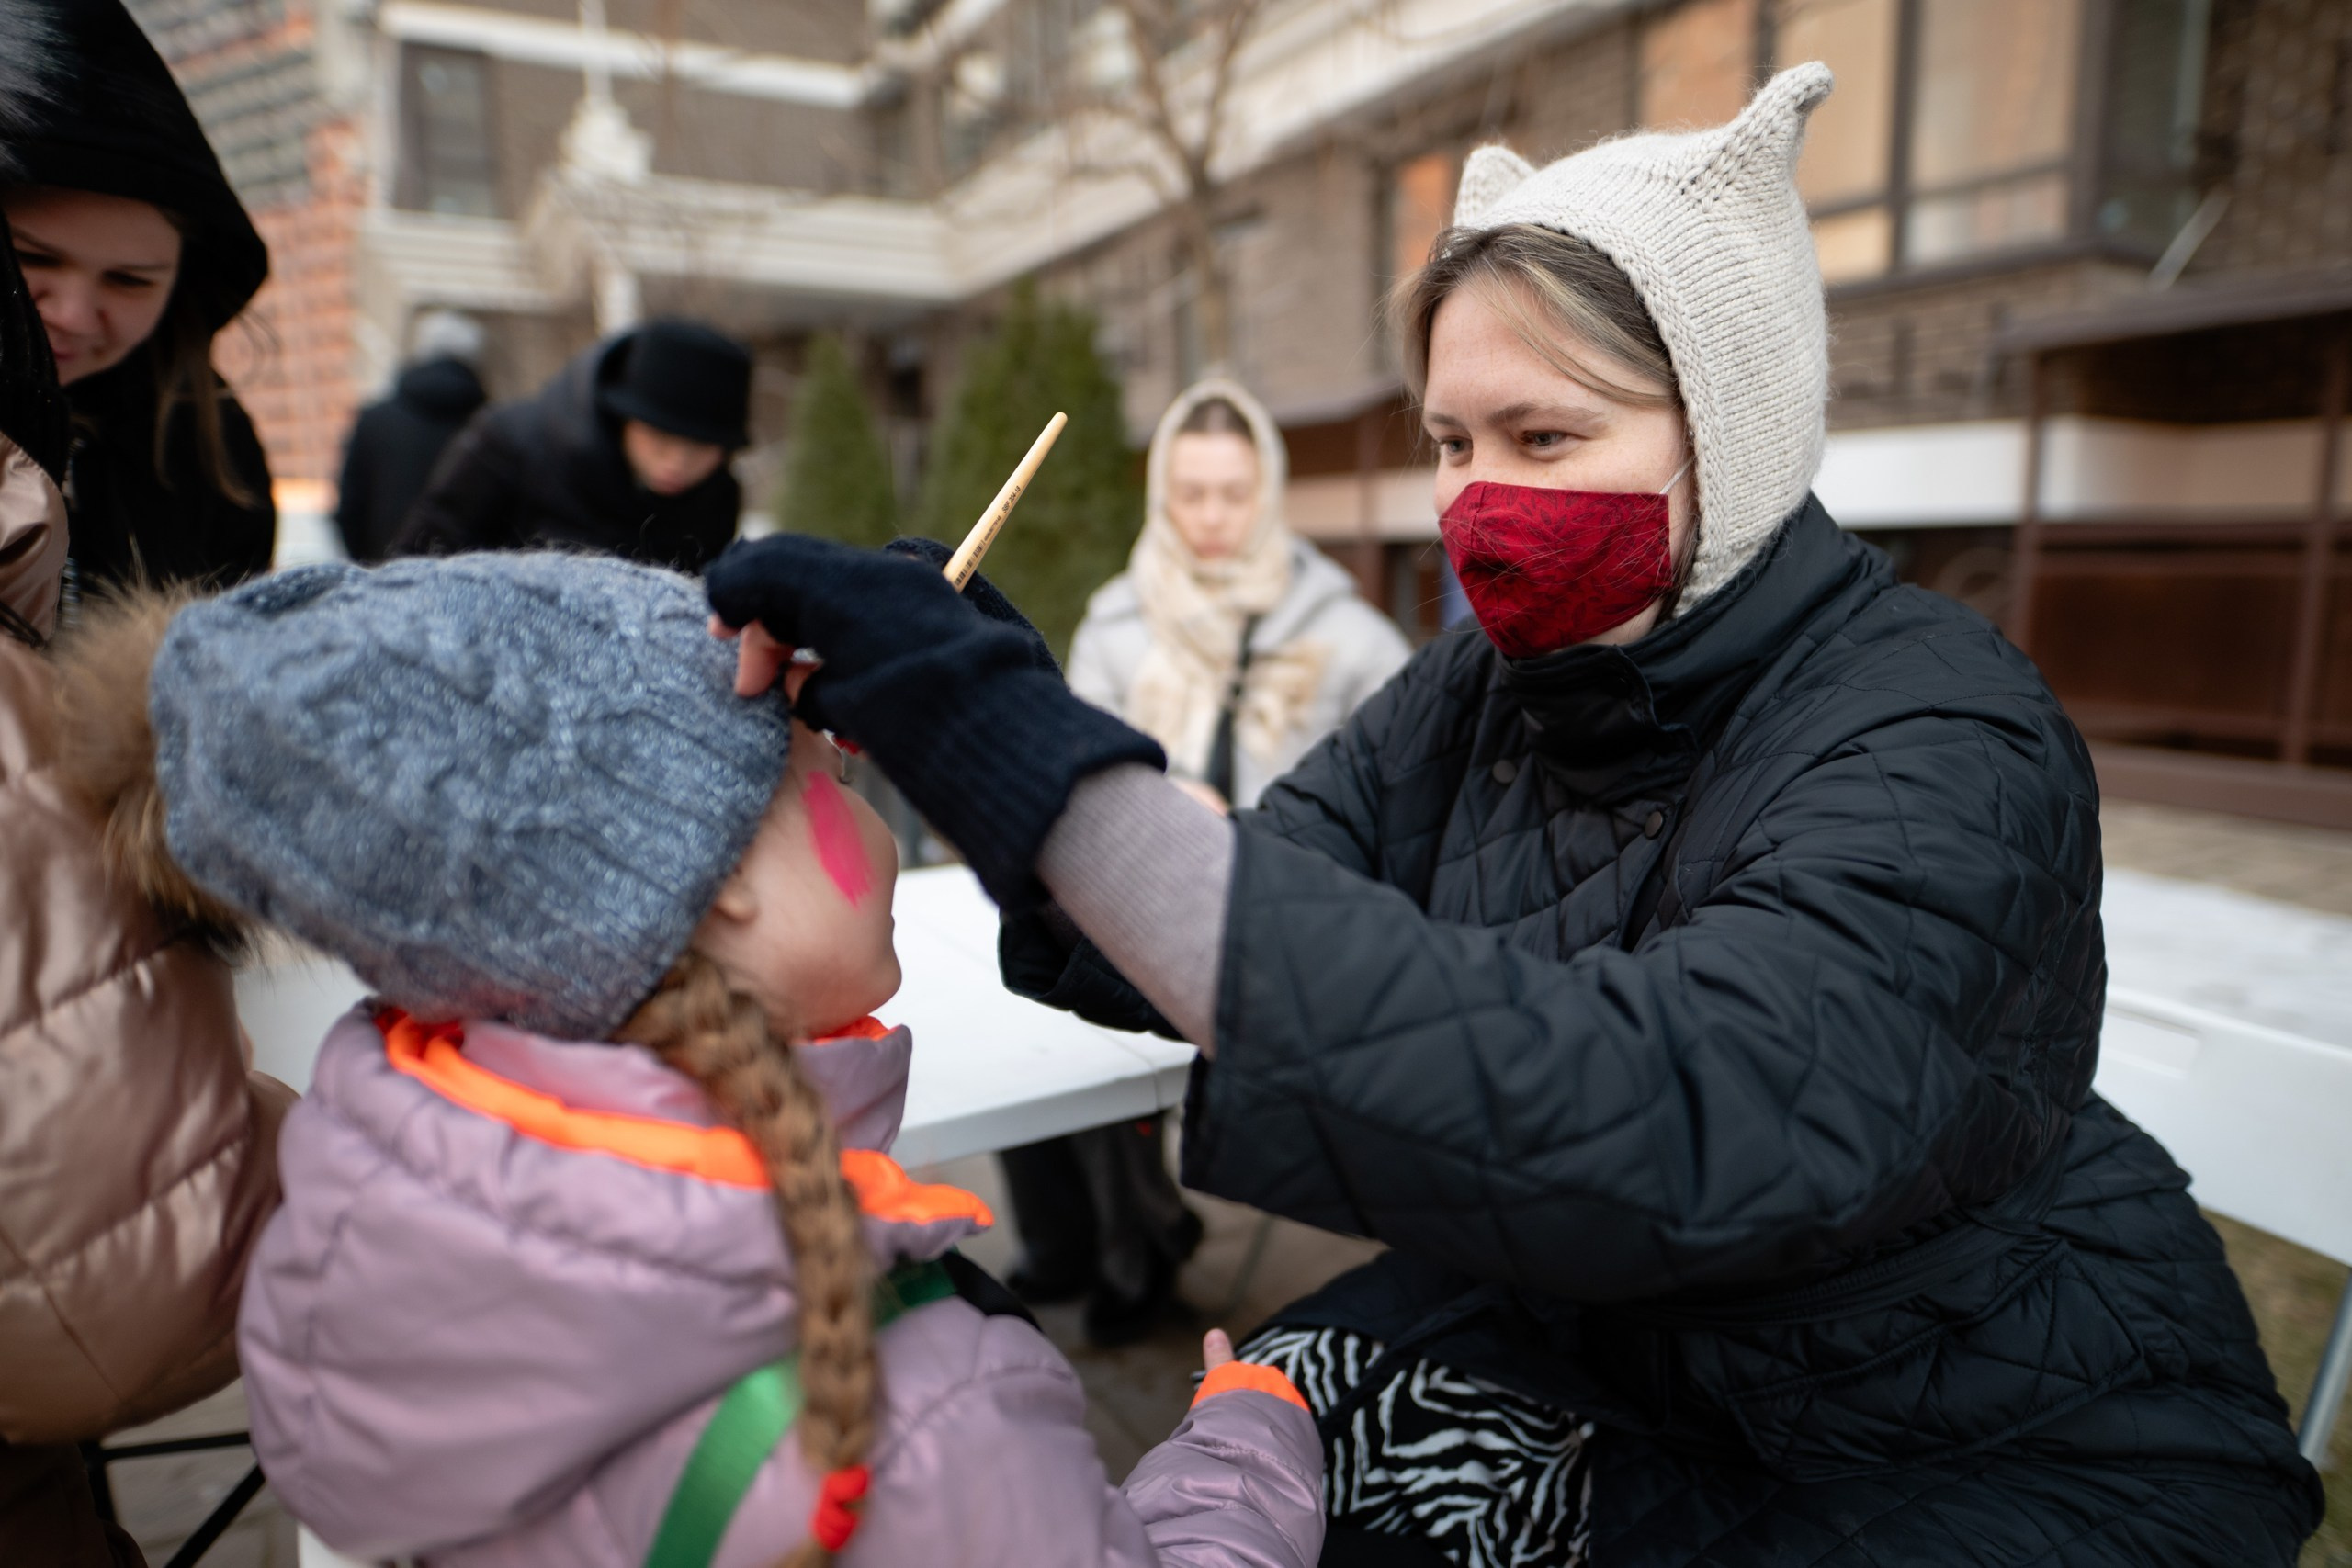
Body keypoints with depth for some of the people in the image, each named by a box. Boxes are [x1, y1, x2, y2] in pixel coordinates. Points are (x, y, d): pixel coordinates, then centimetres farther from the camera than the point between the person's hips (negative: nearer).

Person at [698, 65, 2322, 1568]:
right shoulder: (1488, 684, -7)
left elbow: (1665, 1127, -43)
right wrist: (980, 737, -30)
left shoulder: (1941, 745, -26)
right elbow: (1232, 930, -12)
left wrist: (1051, 774, -46)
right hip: (1614, 1339, 5)